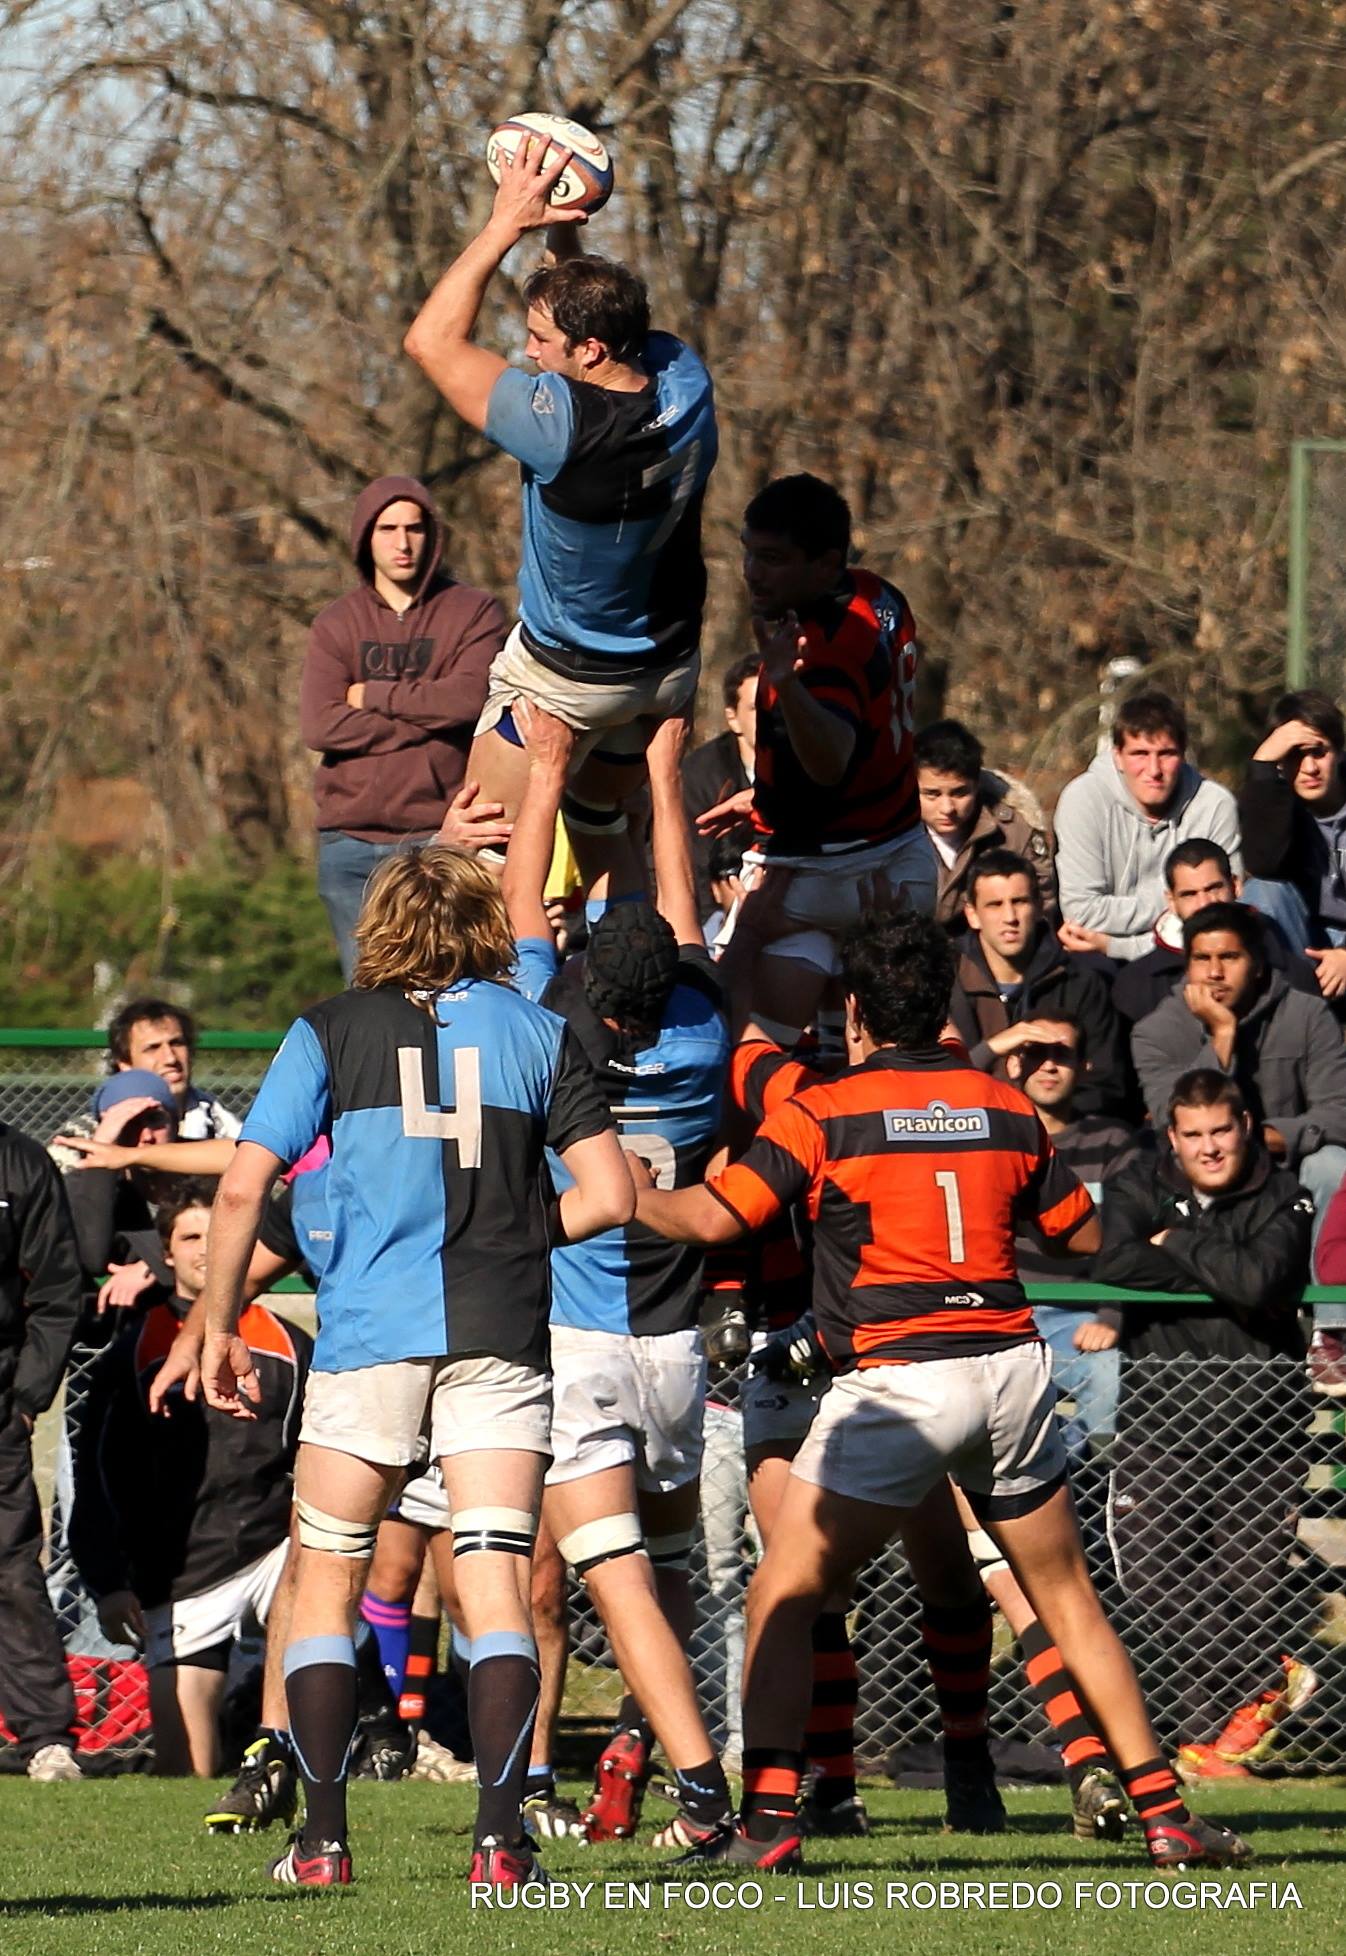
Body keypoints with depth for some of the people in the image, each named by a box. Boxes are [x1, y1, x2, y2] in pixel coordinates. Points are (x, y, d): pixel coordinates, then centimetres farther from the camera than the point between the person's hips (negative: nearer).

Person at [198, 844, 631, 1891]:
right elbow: (609, 1196, 3)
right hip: (501, 1336, 1)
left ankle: (323, 1838, 6)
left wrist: (219, 1328, 7)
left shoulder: (332, 1030, 4)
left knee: (327, 1580, 11)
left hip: (366, 1335, -1)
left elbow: (243, 1188, -2)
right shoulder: (538, 1033, 7)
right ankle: (500, 1834, -13)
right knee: (498, 1588, -1)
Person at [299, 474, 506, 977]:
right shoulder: (336, 625, 11)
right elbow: (319, 725, -4)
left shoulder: (474, 612, 6)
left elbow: (470, 698, -12)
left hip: (438, 836, -3)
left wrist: (372, 696, -4)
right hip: (351, 839, 3)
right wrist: (427, 723, -8)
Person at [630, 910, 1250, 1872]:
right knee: (1070, 1600, 14)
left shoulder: (824, 1113, -4)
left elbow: (712, 1216, -8)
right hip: (1011, 1365, 5)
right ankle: (1166, 1814, 11)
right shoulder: (1005, 1106, 10)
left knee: (783, 1599, 3)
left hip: (899, 1378, -4)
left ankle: (768, 1818, -9)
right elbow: (1085, 1233, 18)